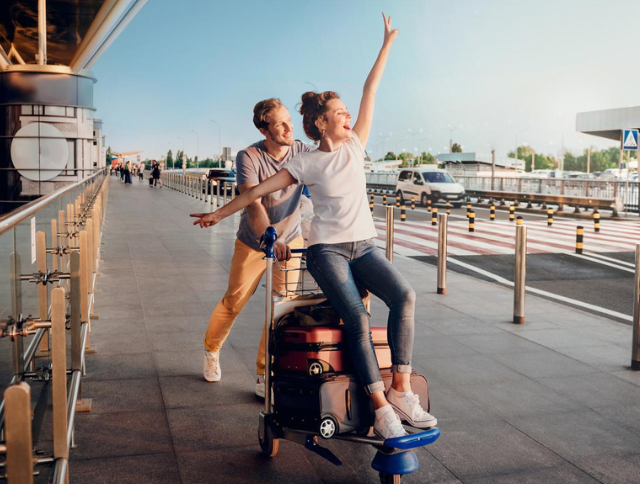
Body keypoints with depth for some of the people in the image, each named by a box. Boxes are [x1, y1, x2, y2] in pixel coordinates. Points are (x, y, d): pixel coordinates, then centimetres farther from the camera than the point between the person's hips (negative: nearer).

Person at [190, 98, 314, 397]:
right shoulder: (249, 157, -22)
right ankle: (211, 349, 42)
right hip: (252, 244, -2)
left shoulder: (302, 152, -12)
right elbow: (252, 204, -35)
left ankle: (264, 374, 12)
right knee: (234, 302, 12)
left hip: (290, 240, 2)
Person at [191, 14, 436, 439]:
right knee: (358, 319, -25)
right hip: (327, 249, -4)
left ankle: (401, 388, -21)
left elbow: (370, 92, 11)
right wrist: (220, 214, 11)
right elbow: (259, 189, 7)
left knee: (405, 296, -24)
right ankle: (381, 408, -23)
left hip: (364, 246, 4)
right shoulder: (307, 164, 1)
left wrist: (387, 44, 14)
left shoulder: (355, 145, 11)